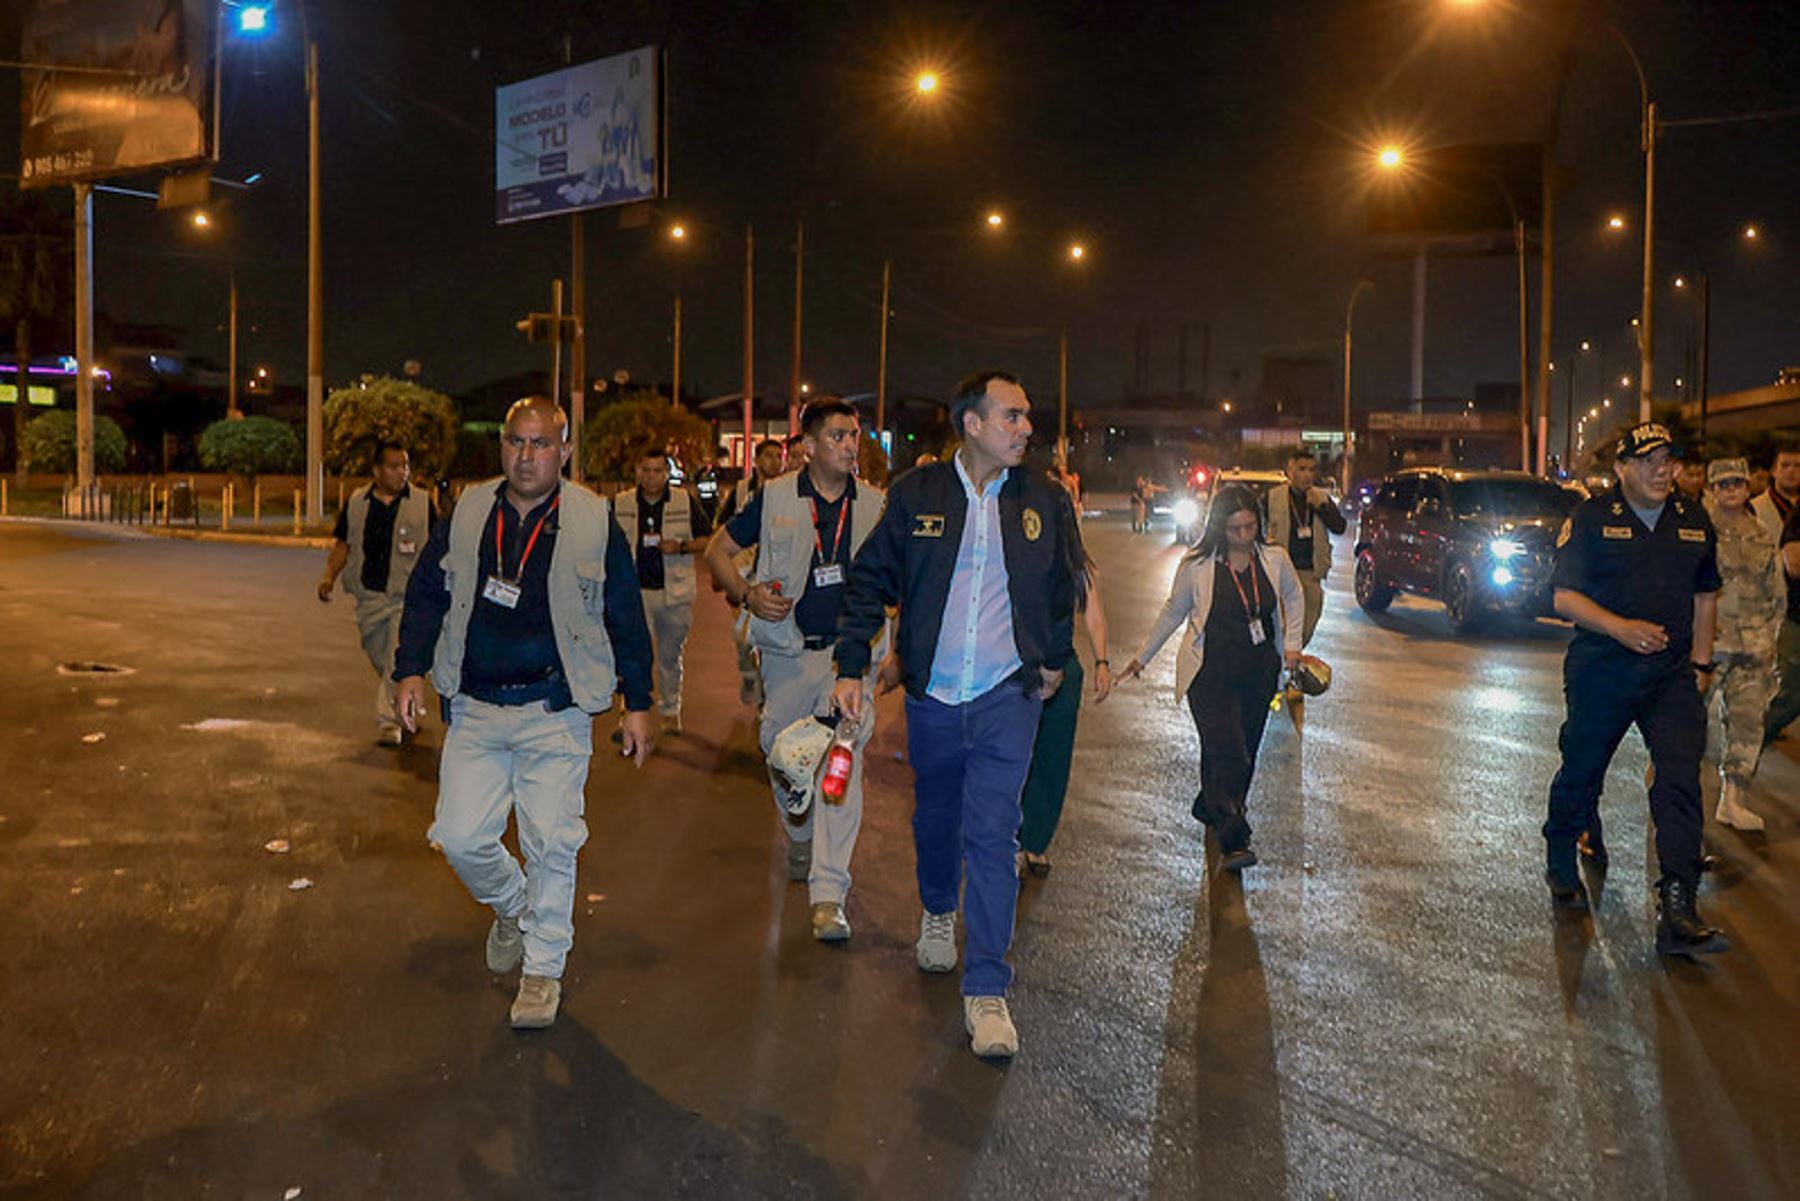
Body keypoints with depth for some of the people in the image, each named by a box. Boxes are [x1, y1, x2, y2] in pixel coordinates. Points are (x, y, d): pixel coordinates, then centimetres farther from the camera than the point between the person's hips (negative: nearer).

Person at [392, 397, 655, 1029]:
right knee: (461, 838, 1)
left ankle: (543, 970, 22)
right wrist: (411, 669, 1)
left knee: (551, 844, 2)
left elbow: (626, 618, 4)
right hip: (475, 709, 3)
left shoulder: (594, 522, -2)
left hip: (556, 713, -2)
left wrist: (638, 703, 4)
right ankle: (512, 908, 34)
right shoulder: (467, 513, 4)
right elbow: (426, 594, 13)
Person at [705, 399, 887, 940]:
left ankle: (828, 895, -12)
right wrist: (747, 594, -11)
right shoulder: (775, 498, 0)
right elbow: (718, 551, 7)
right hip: (788, 652, 1)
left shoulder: (874, 505, 5)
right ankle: (801, 842, 42)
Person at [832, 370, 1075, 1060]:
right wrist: (851, 665, -2)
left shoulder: (1041, 501, 1)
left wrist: (1054, 660, 22)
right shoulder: (916, 495, -3)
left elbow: (1060, 588, 18)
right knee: (935, 817, 18)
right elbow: (870, 580, 3)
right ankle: (937, 911, 49)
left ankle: (986, 991, 0)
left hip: (1008, 696, -1)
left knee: (992, 836, -7)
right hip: (931, 696, 1)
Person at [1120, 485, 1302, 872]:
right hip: (1211, 675, -4)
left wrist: (1292, 644, 12)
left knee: (1245, 753, 10)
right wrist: (1141, 658, 12)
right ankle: (1233, 842, -13)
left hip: (1259, 674, 4)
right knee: (1228, 754, -13)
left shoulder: (1274, 559, 0)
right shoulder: (1197, 565, -7)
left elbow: (1294, 597, 20)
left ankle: (1210, 808, 33)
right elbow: (1172, 612, 7)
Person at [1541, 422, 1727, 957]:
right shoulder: (1590, 518, -3)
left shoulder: (1695, 523, 10)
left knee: (1681, 781, -10)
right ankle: (1561, 865, 35)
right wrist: (1621, 628, -20)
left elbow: (1705, 595, 20)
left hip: (1672, 676, 3)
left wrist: (1701, 661, 13)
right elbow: (1565, 595, -7)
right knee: (1581, 773, 10)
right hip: (1600, 673, -3)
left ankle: (1677, 909, -11)